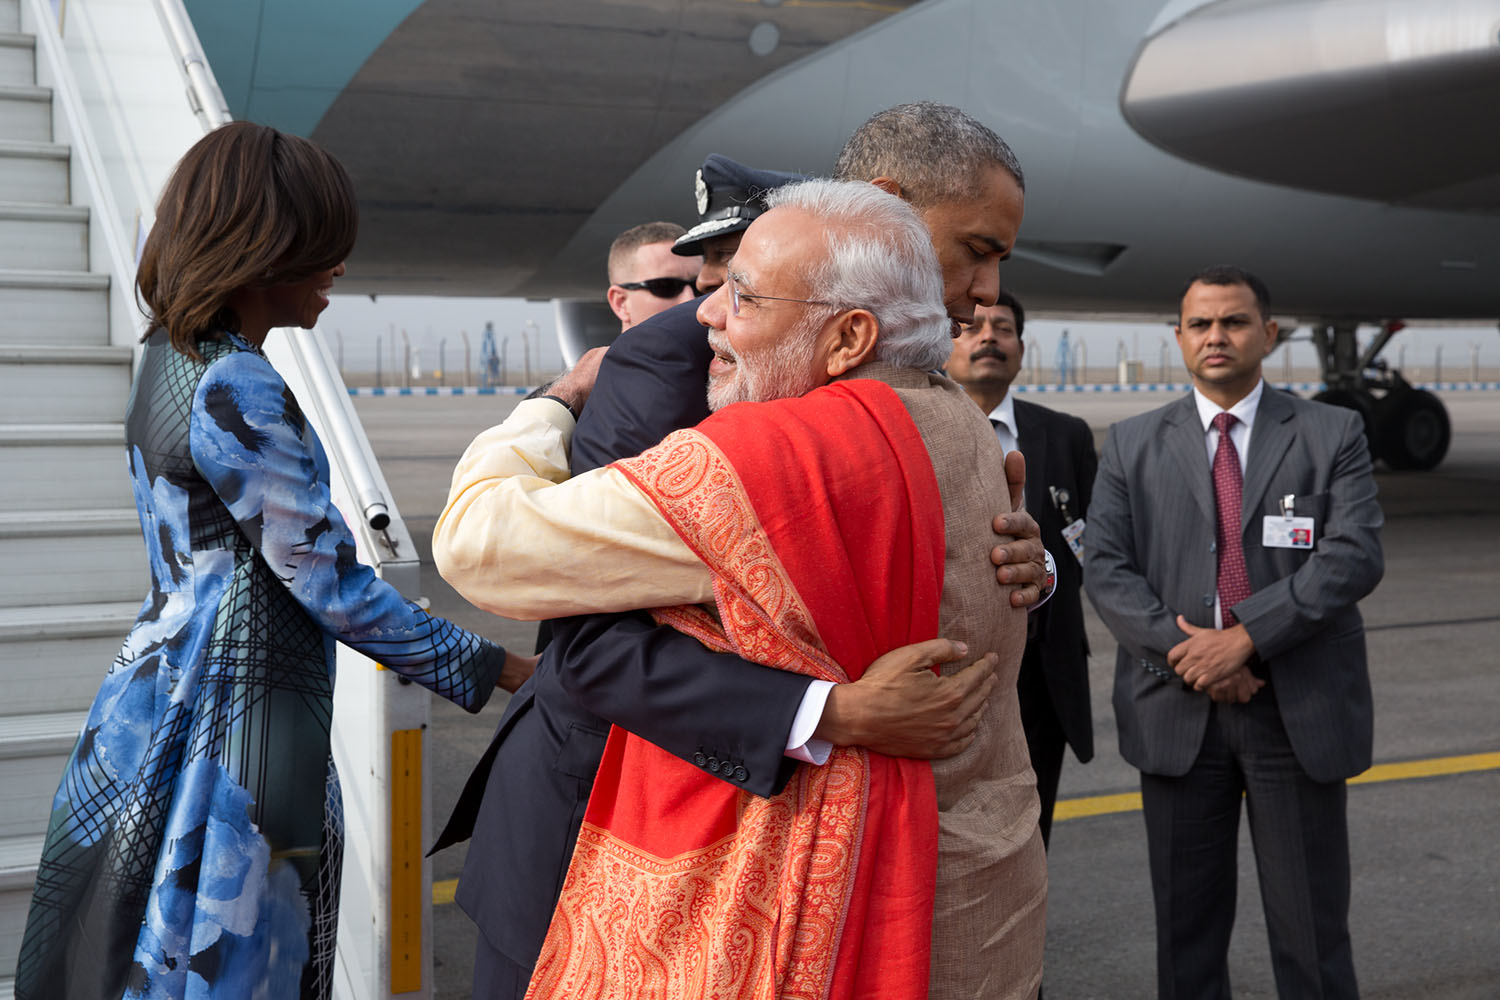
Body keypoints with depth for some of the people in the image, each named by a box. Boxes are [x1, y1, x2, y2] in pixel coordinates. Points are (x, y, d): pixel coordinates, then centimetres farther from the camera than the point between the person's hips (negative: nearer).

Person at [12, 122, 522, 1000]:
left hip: (166, 689, 10)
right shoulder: (234, 391, -21)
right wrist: (489, 668, -11)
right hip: (225, 721, -10)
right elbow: (330, 587, -18)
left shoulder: (172, 358, 9)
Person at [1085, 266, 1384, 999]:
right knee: (1186, 919, 11)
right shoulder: (1132, 444, 7)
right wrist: (1183, 650, -15)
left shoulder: (1333, 435, 3)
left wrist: (1245, 636, -18)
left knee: (1312, 925, 5)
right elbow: (1106, 568, -1)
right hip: (1177, 712, 2)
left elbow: (1356, 555, -10)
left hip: (1300, 714, -1)